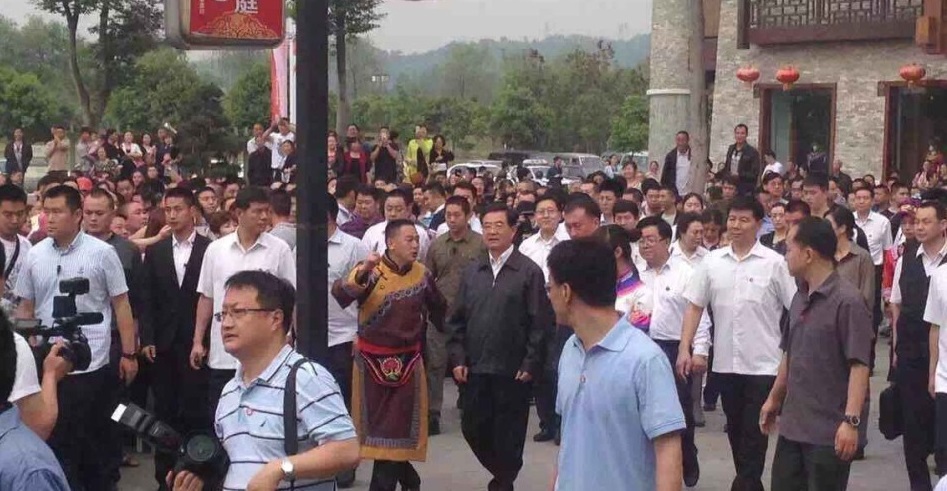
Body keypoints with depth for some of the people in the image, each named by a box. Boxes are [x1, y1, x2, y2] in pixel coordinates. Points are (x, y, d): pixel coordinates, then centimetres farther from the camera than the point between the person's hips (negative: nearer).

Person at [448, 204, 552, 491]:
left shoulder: (529, 272, -5)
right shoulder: (472, 272, 10)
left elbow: (540, 323, -8)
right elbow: (457, 319, 11)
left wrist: (530, 365, -11)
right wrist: (457, 357, 2)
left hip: (512, 370, -5)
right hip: (475, 368, 5)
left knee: (508, 435, 4)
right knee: (473, 429, 9)